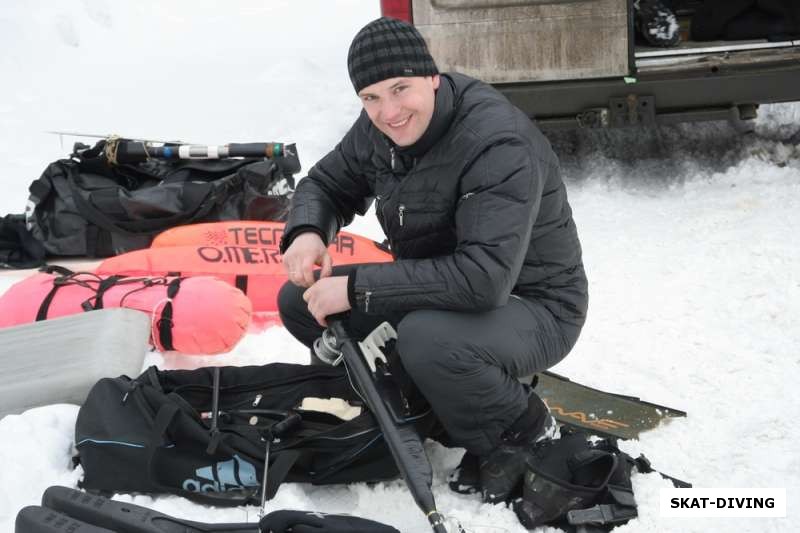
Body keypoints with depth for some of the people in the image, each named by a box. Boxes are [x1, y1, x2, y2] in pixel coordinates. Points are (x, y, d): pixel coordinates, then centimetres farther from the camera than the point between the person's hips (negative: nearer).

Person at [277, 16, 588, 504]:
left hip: (533, 309, -8)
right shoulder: (380, 129, -6)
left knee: (427, 337, -39)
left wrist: (357, 289, -35)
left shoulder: (498, 144, -29)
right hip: (437, 289, 8)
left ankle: (524, 431, -7)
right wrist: (308, 232, -15)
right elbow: (325, 185, 11)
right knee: (300, 301, -3)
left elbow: (485, 277, -39)